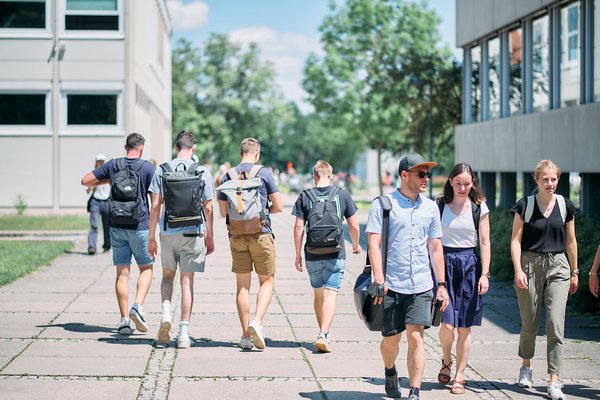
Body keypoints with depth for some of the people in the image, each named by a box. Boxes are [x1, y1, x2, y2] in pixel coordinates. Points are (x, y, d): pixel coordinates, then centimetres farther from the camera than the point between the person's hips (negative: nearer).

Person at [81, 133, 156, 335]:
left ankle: (124, 319, 4)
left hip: (117, 227, 3)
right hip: (140, 227, -3)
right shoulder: (147, 167, -6)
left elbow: (86, 181, 7)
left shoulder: (112, 165, 3)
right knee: (146, 269, 12)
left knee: (122, 273, 7)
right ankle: (137, 306, -10)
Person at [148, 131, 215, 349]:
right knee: (187, 281, 4)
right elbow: (208, 208, 1)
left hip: (168, 232, 1)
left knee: (168, 275, 19)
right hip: (192, 232, -1)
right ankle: (184, 332, 2)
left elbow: (155, 206, -1)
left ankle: (166, 313, -4)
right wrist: (210, 237, 11)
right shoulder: (203, 172, -1)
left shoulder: (162, 170, 0)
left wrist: (151, 237, 5)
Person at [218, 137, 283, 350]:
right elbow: (278, 206, -3)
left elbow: (223, 211, 7)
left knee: (242, 285, 8)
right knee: (267, 281, 8)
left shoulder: (228, 176, 5)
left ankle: (246, 335, 9)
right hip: (261, 234, -3)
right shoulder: (264, 174, -4)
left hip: (237, 236, 3)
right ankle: (257, 322, -14)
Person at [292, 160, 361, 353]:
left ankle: (323, 333, 25)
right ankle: (323, 335, -19)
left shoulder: (305, 196, 0)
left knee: (318, 294, 16)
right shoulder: (342, 195, 0)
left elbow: (298, 228, -3)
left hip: (312, 256, 2)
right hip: (335, 255, -1)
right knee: (330, 295, -5)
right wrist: (356, 245, 22)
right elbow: (354, 225, 4)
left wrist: (298, 254, 6)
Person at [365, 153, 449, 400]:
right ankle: (390, 371, 39)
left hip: (421, 286, 2)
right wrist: (379, 280, -15)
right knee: (391, 339, 7)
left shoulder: (430, 207, 11)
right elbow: (374, 244, -7)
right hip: (391, 285, -2)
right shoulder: (383, 204, -2)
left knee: (415, 336, -9)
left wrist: (441, 284, 12)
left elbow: (435, 249, 16)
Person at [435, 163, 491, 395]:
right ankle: (446, 362, 18)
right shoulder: (439, 205, 2)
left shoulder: (480, 208, 3)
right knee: (447, 323, -12)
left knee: (464, 327, 3)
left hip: (469, 264, 1)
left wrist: (485, 274, -5)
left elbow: (485, 243, 3)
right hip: (444, 262, -1)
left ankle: (459, 377, 13)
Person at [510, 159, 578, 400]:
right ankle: (526, 367, 34)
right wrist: (518, 270, -12)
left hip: (558, 266, 1)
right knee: (529, 324, 8)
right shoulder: (525, 205, -1)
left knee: (556, 324, -10)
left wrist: (574, 272, 15)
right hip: (530, 265, -1)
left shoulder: (565, 206, 5)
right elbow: (516, 240, -2)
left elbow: (570, 241, 13)